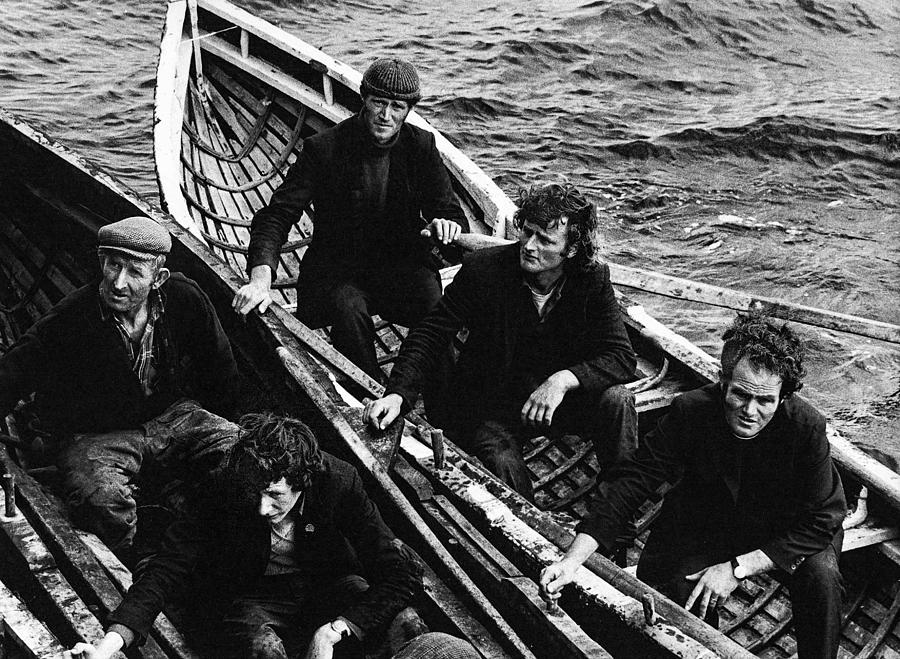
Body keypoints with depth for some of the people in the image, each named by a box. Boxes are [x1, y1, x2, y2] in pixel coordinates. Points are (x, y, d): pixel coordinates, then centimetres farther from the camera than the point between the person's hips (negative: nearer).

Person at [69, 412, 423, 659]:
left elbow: (401, 571, -25)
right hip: (251, 596, -1)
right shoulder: (220, 494, -22)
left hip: (327, 584, 1)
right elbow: (166, 569, -23)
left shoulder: (338, 481, -24)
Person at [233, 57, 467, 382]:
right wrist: (260, 279, -33)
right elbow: (276, 216, -16)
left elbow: (450, 210, 5)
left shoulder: (421, 145, -1)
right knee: (348, 308, -35)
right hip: (337, 268, -2)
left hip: (403, 265, 2)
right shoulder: (323, 148, -11)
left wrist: (447, 225, -23)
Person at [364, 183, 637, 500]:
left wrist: (564, 379, -34)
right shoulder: (483, 269, -16)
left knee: (617, 400, -24)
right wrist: (397, 394, -29)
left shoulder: (593, 281, -12)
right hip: (490, 400, -2)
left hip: (559, 396, 2)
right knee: (502, 463, -31)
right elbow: (430, 334, -13)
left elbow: (621, 358, -15)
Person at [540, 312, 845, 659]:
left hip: (783, 533, -1)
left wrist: (737, 568, -28)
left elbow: (818, 523, -22)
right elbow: (630, 481, -24)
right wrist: (574, 557, -34)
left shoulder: (806, 427, -29)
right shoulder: (690, 412, -26)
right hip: (704, 524, 1)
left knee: (821, 574, -28)